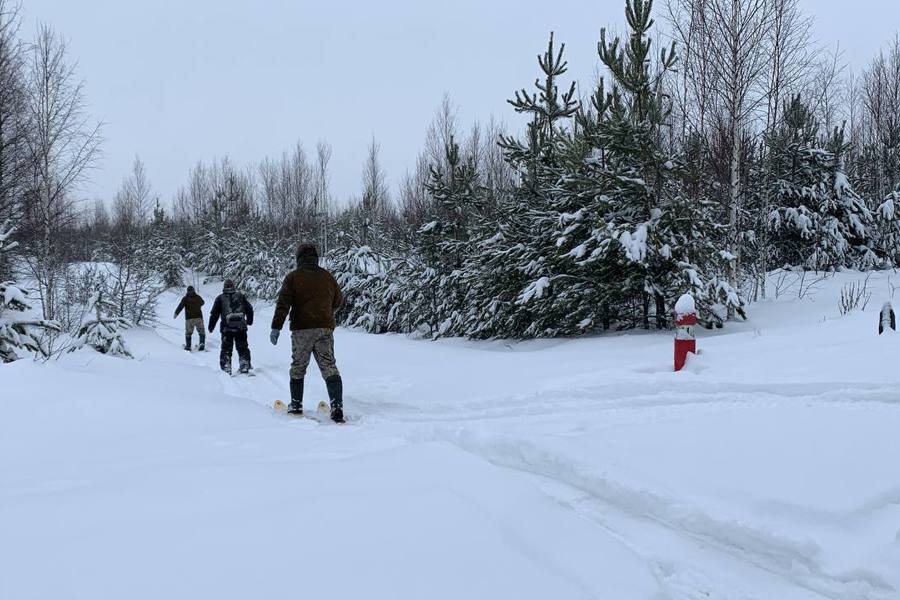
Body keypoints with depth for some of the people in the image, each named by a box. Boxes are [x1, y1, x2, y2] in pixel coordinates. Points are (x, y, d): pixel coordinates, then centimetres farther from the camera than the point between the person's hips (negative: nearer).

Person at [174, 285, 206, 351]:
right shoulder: (198, 297, 8)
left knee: (188, 333, 13)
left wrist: (176, 313, -18)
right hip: (199, 317, 1)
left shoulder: (185, 298, -1)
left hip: (189, 318, -1)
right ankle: (202, 343, -14)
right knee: (201, 332, 8)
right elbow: (202, 303, 30)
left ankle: (188, 346, 13)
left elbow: (181, 306, -15)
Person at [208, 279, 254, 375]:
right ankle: (245, 367, 7)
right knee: (242, 348, 12)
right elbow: (249, 309, 13)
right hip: (241, 327, 1)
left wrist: (211, 326, 14)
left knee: (226, 349, 5)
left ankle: (226, 369, 0)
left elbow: (214, 314, 4)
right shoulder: (241, 296, 7)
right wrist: (249, 321, 30)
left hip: (227, 328, -1)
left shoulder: (220, 298, 4)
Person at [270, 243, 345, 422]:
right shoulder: (327, 276, 10)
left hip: (302, 329, -2)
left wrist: (276, 327, -11)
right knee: (329, 367, 0)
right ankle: (337, 406, -13)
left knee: (298, 367, 12)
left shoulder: (293, 277, 0)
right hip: (325, 328, 2)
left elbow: (283, 303, -9)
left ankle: (296, 405, 18)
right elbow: (338, 301, 23)